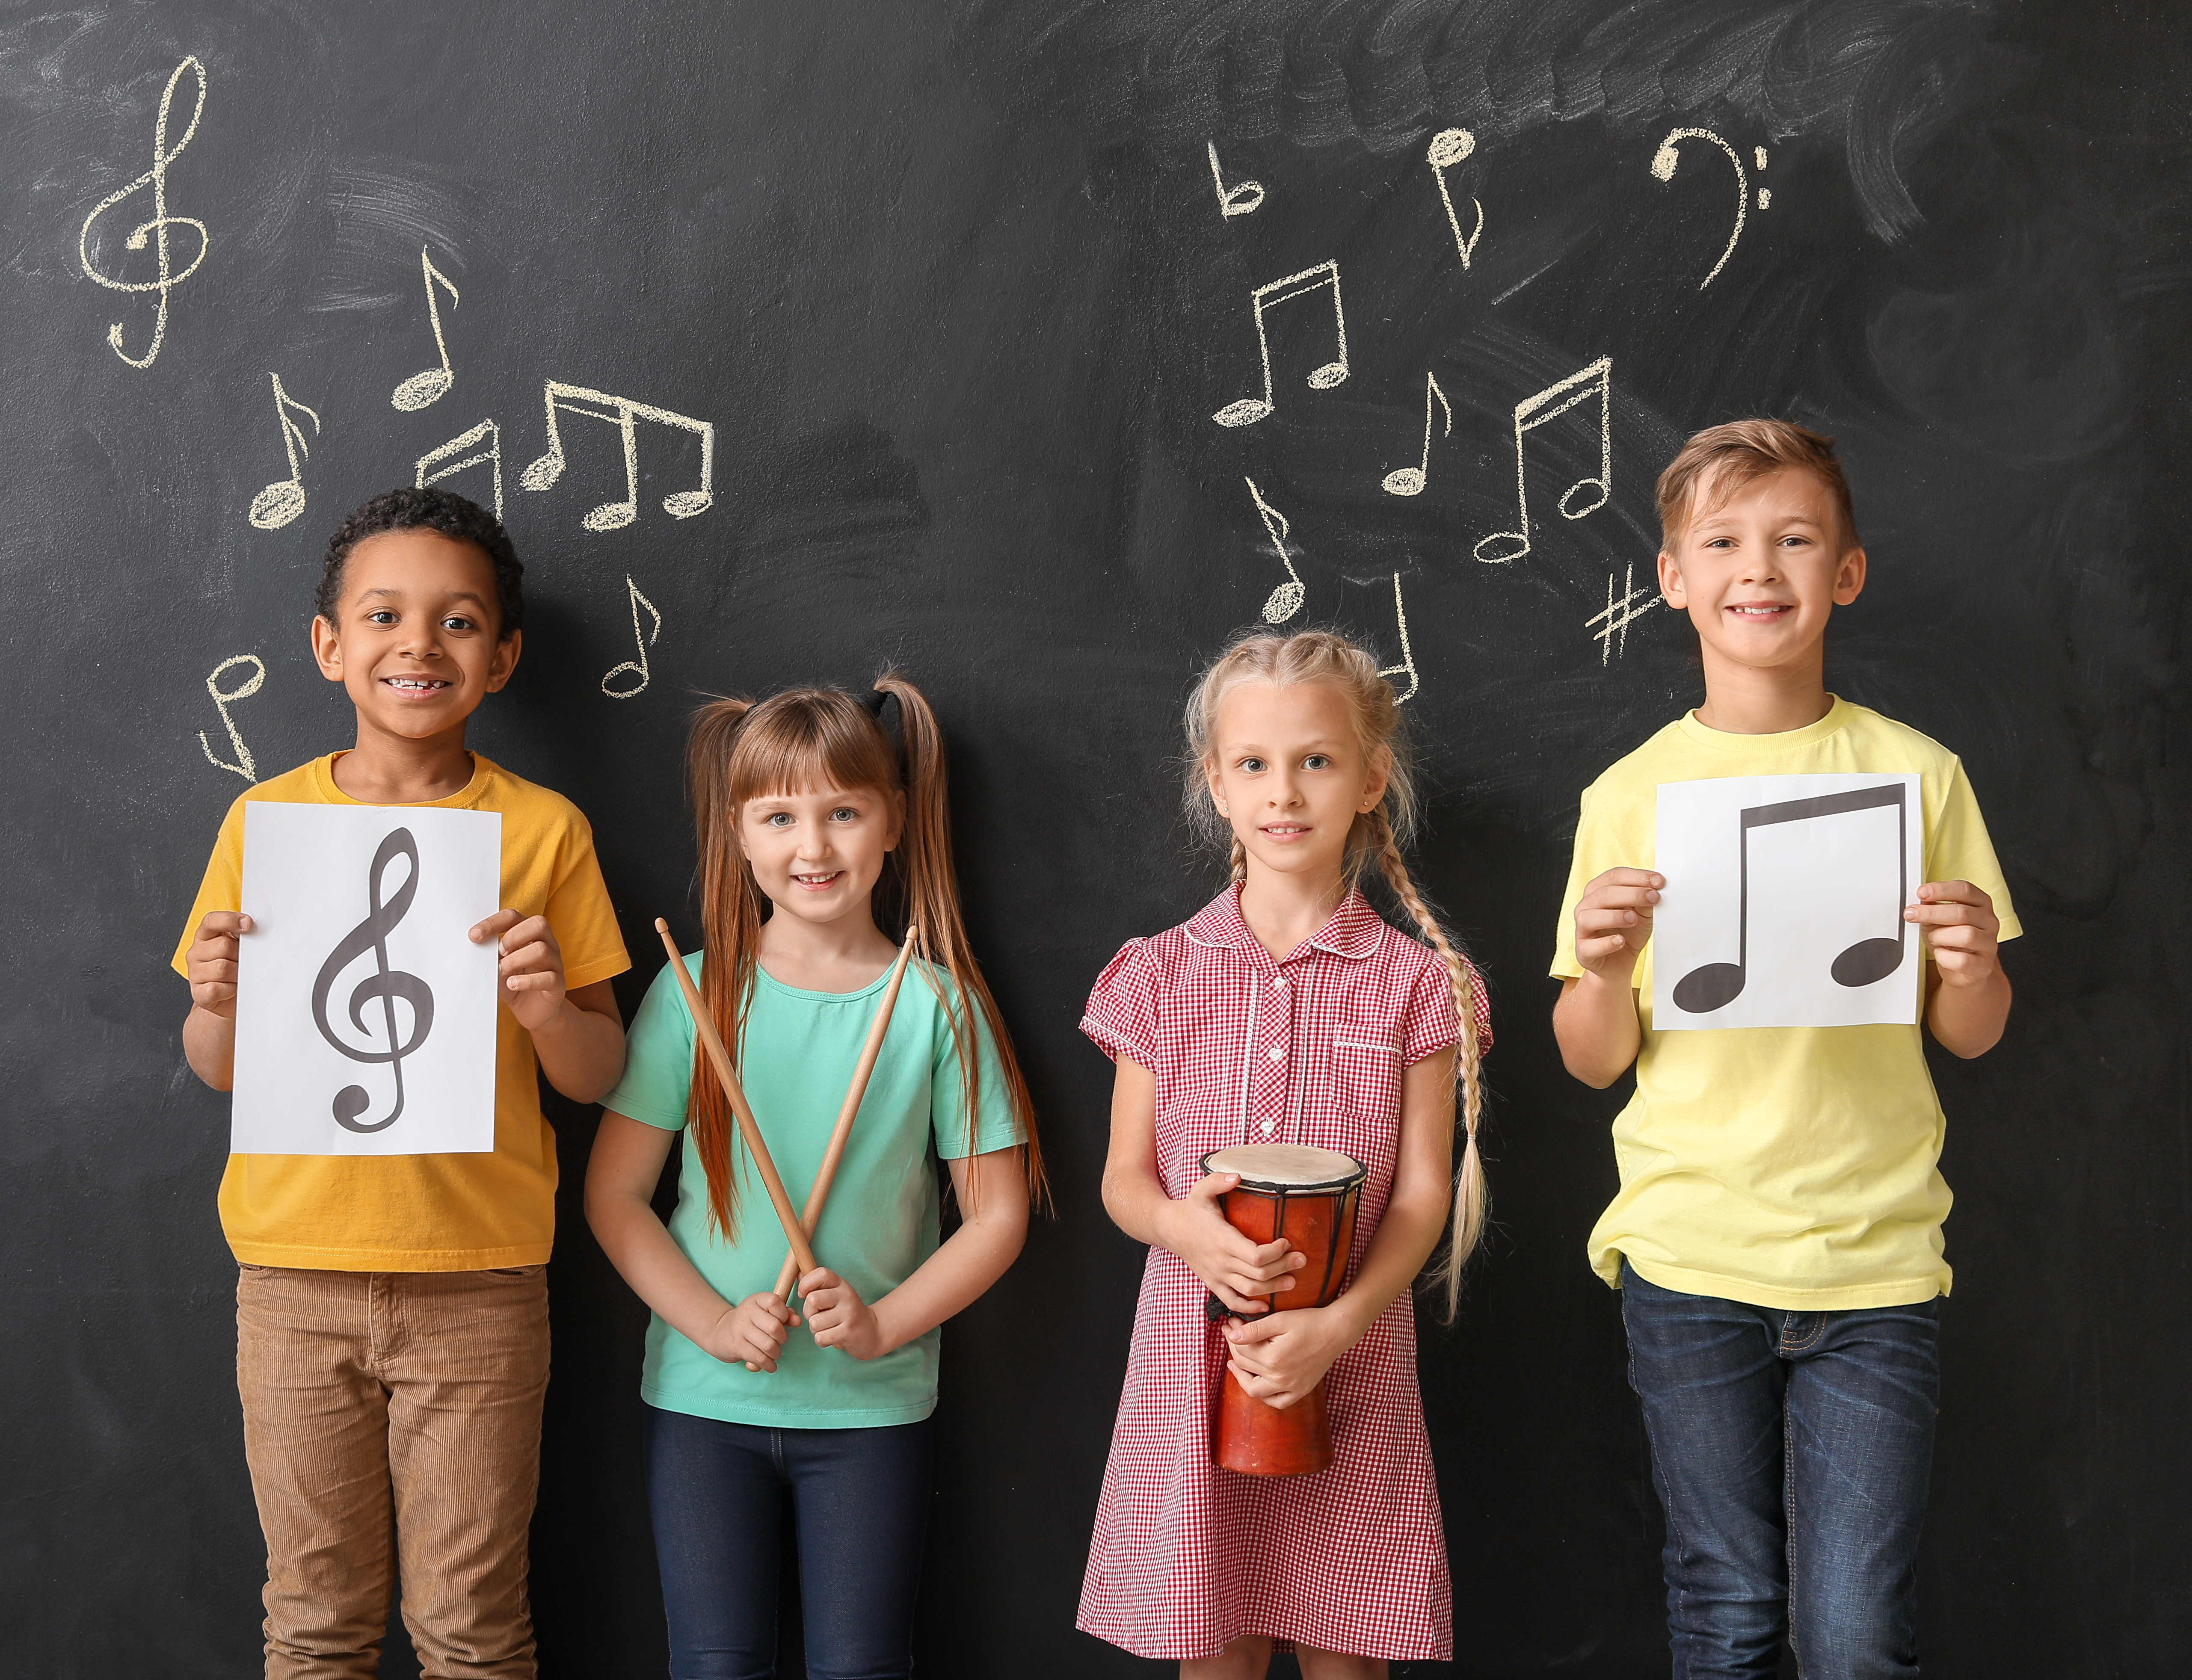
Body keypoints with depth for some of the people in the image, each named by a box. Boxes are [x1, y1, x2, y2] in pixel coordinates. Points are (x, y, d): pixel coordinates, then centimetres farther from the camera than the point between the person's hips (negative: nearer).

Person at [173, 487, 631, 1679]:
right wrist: (219, 1006, -13)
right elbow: (217, 1070, 8)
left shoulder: (543, 831, -1)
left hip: (478, 1279, -1)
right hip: (296, 1275, 1)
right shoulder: (266, 818, 2)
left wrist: (548, 1004, -18)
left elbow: (597, 1078, 2)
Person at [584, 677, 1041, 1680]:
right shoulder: (696, 991, -2)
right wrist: (712, 1323, -13)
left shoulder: (938, 1004, -4)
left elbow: (997, 1212, -1)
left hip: (874, 1407, 0)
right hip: (703, 1398, 1)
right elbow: (614, 1193, -1)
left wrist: (883, 1325, -14)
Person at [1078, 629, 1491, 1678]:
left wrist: (1336, 1326, -17)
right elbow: (1124, 1177, 6)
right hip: (1192, 1362, 1)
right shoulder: (1161, 975, 4)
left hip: (1349, 1367, -1)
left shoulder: (1417, 985, 1)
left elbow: (1421, 1198, -2)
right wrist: (1181, 1226, -17)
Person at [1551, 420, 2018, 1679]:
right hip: (1692, 1257, 0)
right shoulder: (1633, 796, 1)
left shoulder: (1916, 773, 2)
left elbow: (1970, 1037, 8)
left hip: (1876, 1258, 0)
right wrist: (1604, 971, -17)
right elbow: (1597, 1062, 4)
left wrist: (1973, 969, -13)